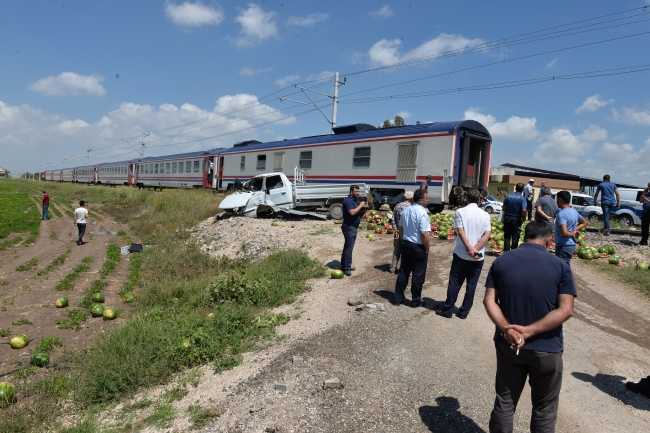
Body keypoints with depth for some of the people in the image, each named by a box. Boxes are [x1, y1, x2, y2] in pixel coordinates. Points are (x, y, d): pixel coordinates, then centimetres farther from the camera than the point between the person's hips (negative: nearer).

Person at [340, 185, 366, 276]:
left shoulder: (354, 200, 15)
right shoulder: (348, 200, -16)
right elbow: (352, 212, -28)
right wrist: (360, 206, -19)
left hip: (353, 227, 10)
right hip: (349, 227, -10)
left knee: (347, 247, 14)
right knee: (349, 248, -8)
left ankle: (344, 266, 21)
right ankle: (346, 268, -4)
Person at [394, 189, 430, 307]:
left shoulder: (405, 210, 6)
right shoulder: (422, 213, -18)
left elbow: (400, 228, 12)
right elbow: (424, 234, -22)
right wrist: (427, 249, -11)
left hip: (406, 244, 7)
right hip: (418, 247, -7)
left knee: (403, 272, 14)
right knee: (418, 274, 6)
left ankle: (398, 298, 21)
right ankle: (416, 300, 18)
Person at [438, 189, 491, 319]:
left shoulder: (460, 212, -5)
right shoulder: (485, 214, 3)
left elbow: (461, 232, -14)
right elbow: (487, 235, -7)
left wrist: (470, 249, -15)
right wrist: (475, 250, -13)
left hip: (461, 254, -2)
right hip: (478, 257, 2)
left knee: (454, 283, 7)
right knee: (471, 285, 10)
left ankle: (447, 310, 12)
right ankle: (464, 312, 17)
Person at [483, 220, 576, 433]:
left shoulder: (501, 262, -3)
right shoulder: (560, 266, -9)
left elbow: (489, 301, -8)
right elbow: (565, 310, -15)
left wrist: (507, 330, -17)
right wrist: (529, 331, -17)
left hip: (508, 345, 2)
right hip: (546, 349, -2)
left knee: (504, 402, 17)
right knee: (544, 408, 18)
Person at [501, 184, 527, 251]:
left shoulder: (508, 196, -1)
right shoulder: (522, 199, -13)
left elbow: (503, 208, 4)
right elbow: (524, 210, -21)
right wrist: (523, 219, -5)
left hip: (507, 218, 3)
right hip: (516, 220, -3)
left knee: (507, 237, 10)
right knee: (515, 237, 7)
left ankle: (506, 251, 13)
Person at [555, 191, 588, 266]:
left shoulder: (561, 214, -19)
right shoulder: (574, 211, 9)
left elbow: (564, 233, -29)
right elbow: (585, 222, 25)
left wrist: (572, 233, -8)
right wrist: (575, 229, 10)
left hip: (563, 246, -9)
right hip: (571, 245, 9)